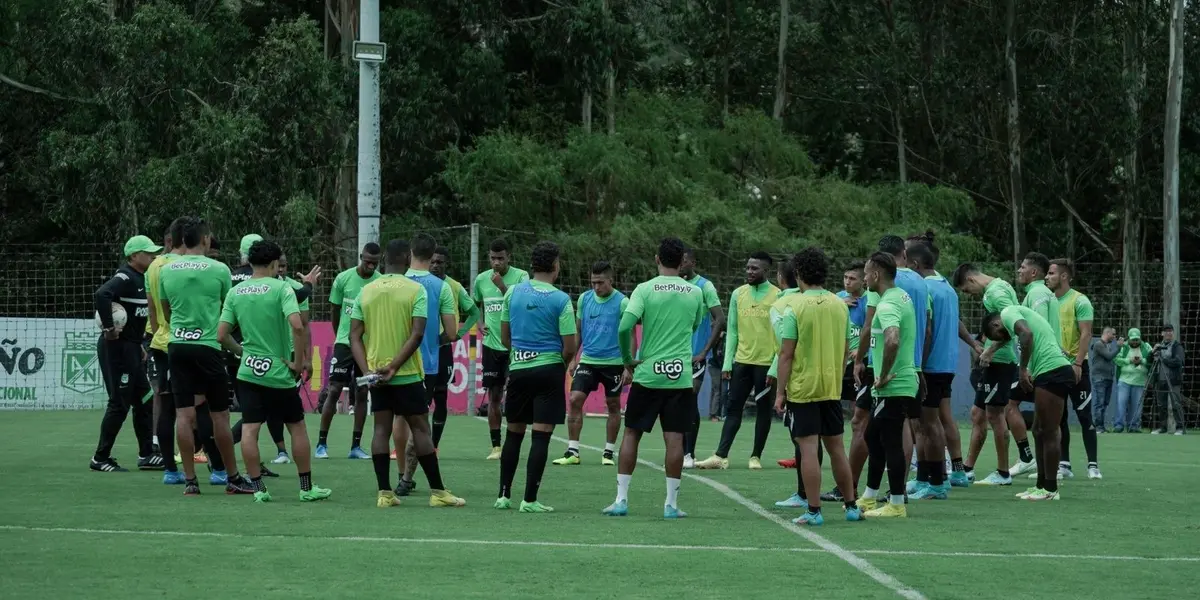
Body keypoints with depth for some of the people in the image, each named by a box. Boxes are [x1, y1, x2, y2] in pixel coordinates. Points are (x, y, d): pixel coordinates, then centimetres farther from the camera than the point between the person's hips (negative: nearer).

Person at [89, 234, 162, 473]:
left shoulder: (141, 279, 14)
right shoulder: (125, 278, -16)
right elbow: (102, 295, -33)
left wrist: (139, 344, 14)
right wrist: (109, 328, -29)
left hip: (131, 348, 10)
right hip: (117, 347, -10)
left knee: (144, 401, 14)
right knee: (119, 404, -7)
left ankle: (146, 455, 20)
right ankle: (100, 459, 0)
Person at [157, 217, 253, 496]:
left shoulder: (167, 271, 4)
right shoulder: (219, 270, -5)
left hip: (177, 345, 3)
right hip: (208, 346, -3)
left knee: (184, 414, 1)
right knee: (219, 415, 5)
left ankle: (190, 480, -1)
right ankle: (233, 479, 13)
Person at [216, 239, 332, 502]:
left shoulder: (235, 292, 3)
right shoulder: (281, 288, -10)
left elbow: (222, 335, 1)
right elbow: (298, 326, -23)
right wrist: (298, 362, -11)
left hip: (248, 372, 3)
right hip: (279, 372, -3)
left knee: (249, 429, 2)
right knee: (297, 428, 11)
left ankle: (258, 488, -1)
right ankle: (307, 487, 16)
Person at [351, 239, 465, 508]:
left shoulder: (366, 291, 5)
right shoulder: (416, 290, -7)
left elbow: (355, 337, 1)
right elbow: (417, 333, -16)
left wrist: (367, 371, -4)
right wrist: (394, 367, -16)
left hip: (375, 373, 4)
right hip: (407, 374, -4)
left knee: (382, 428, 6)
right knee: (420, 428, 2)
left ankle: (384, 492, 2)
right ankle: (437, 492, 4)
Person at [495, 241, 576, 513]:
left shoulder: (513, 292, 4)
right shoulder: (560, 299, -9)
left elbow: (504, 337, 11)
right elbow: (569, 348, -10)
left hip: (518, 369, 4)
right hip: (549, 369, -4)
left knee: (514, 433, 14)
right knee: (541, 435, -2)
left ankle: (504, 495, 16)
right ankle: (529, 499, -4)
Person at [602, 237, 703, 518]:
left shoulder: (645, 289, -6)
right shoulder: (695, 292, 2)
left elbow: (624, 327, -15)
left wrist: (628, 359, -2)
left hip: (648, 373, -1)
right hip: (680, 376, 1)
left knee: (631, 434, 8)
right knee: (674, 438, 2)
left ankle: (621, 499, 6)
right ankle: (671, 503, 2)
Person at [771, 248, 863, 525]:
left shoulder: (794, 306, -10)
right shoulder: (840, 305, 5)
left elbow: (786, 354, -11)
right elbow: (845, 351, 12)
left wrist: (780, 392, -6)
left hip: (802, 389, -5)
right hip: (833, 388, 5)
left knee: (808, 448, -2)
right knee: (836, 447, 14)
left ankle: (814, 511, -3)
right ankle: (851, 506, 19)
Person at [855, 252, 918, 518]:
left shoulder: (887, 305, -20)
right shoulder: (903, 296, 12)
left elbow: (892, 340, -36)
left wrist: (884, 375, -24)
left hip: (893, 387, -10)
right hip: (904, 381, 10)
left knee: (891, 443, -3)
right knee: (873, 437, 20)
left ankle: (896, 504, 4)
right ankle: (870, 498, 28)